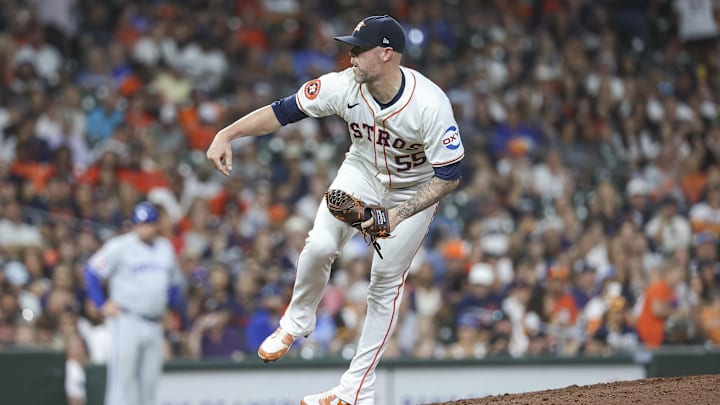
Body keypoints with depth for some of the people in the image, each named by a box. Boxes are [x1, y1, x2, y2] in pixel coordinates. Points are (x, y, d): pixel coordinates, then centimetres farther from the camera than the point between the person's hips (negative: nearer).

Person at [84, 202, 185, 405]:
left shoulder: (166, 248, 14)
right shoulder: (120, 246, -5)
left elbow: (175, 282, 25)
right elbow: (91, 272, -4)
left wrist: (176, 304, 7)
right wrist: (103, 305, -8)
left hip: (155, 325, 6)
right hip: (126, 321, -6)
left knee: (149, 380, 7)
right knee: (122, 377, -11)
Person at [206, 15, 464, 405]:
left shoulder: (430, 105, -34)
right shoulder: (344, 86, -25)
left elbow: (449, 175, -28)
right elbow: (284, 110, -18)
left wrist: (398, 214, -36)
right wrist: (227, 134, -27)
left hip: (415, 189, -3)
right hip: (362, 172, 3)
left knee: (386, 281, -4)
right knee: (320, 246, -19)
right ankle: (297, 321, 11)